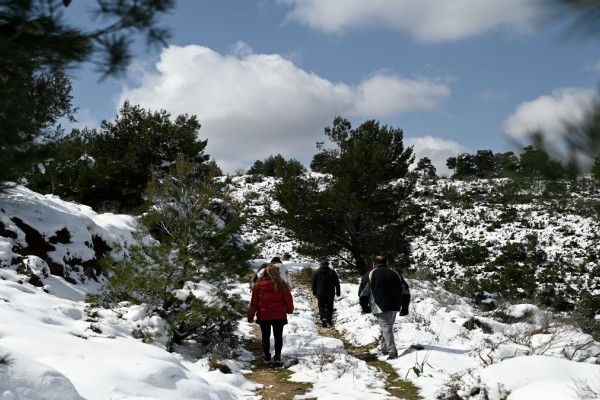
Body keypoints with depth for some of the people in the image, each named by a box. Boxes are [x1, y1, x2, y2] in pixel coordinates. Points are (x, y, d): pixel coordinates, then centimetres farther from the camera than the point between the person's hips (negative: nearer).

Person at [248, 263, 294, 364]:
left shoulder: (258, 286, -6)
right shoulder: (281, 285, -10)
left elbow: (254, 303, -2)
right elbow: (288, 300, -2)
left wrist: (251, 316, 7)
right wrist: (289, 310, 17)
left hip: (263, 316, 1)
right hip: (279, 316, -1)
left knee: (265, 336, 15)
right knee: (278, 336, 11)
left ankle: (267, 356, 19)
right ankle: (277, 356, 8)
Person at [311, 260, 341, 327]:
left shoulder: (316, 273, 0)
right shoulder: (332, 272, 3)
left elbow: (314, 284, 4)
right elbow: (337, 283, 6)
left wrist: (314, 292, 13)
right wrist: (338, 292, 13)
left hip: (320, 293, -1)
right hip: (330, 293, 1)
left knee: (321, 307, 1)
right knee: (329, 307, 13)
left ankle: (323, 319, -16)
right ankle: (329, 320, 15)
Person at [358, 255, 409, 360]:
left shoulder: (369, 275, 6)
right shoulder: (395, 274, 19)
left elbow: (363, 292, 3)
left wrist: (364, 306, 11)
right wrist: (405, 307, 20)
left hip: (380, 307, -5)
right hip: (394, 306, 5)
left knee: (386, 328, -8)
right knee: (388, 327, 18)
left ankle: (392, 351, -18)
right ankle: (384, 347, 26)